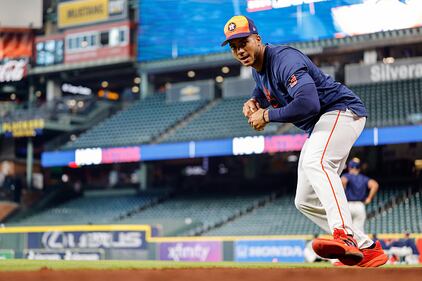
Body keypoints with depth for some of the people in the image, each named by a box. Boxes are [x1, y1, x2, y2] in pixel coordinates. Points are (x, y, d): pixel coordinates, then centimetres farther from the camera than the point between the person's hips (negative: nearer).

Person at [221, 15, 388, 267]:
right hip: (318, 128, 11)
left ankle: (345, 235, -59)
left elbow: (308, 103, -34)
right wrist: (254, 101, 9)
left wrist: (267, 116, -22)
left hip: (341, 110, -11)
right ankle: (367, 249, 12)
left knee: (315, 162, -40)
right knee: (306, 201, 10)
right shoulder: (258, 69, 9)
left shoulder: (284, 59, -21)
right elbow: (264, 88, 34)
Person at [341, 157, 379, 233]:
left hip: (347, 206, -2)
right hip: (360, 206, 2)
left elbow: (343, 181, -24)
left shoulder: (346, 176, 2)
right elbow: (375, 185, -6)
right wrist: (369, 198, 1)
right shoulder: (364, 178, 11)